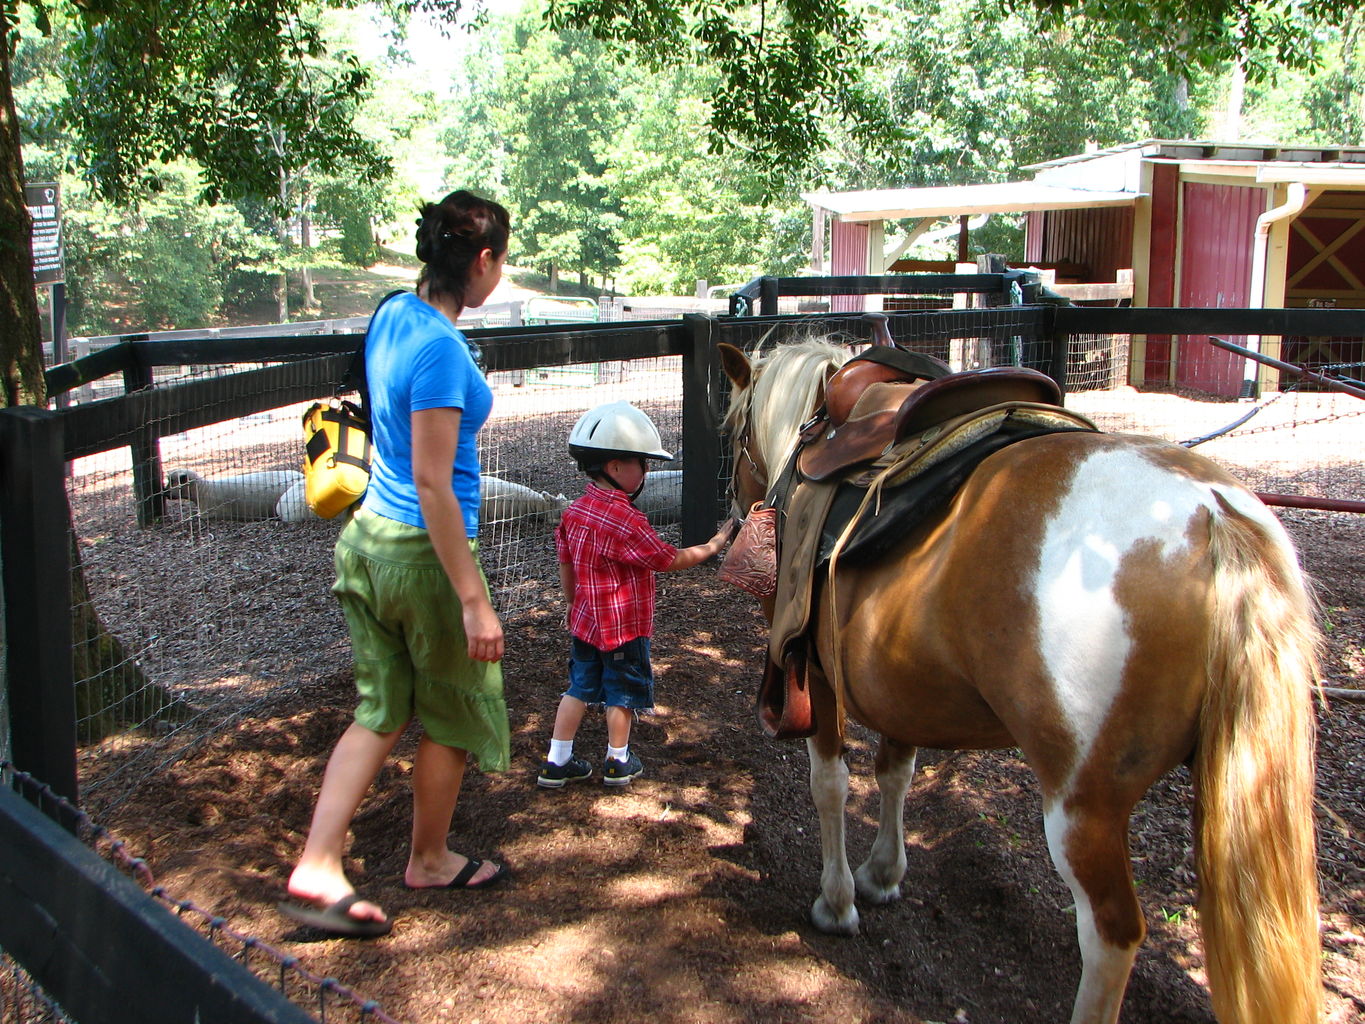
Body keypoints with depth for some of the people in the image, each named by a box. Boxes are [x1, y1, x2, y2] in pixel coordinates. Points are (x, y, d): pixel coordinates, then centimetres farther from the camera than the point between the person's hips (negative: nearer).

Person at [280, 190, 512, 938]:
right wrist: (473, 599, -23)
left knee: (380, 711, 15)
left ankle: (316, 867, 12)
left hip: (369, 539, 8)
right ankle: (429, 861, 31)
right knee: (452, 716, 13)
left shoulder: (393, 315, 5)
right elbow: (432, 483, -24)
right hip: (423, 550, -8)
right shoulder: (440, 349, -22)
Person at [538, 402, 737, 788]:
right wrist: (715, 544, -6)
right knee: (623, 692, 11)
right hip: (624, 626, -7)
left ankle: (556, 763, 19)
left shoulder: (574, 511, -1)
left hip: (586, 622, 7)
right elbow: (670, 561, -16)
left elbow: (566, 566, 9)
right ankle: (618, 762, 26)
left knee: (580, 687, 15)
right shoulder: (627, 521, -25)